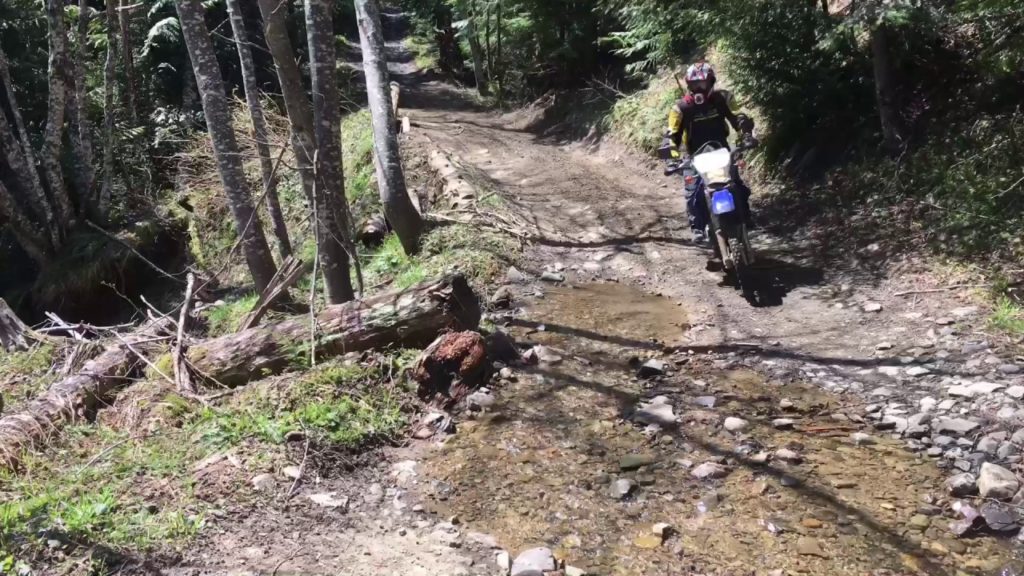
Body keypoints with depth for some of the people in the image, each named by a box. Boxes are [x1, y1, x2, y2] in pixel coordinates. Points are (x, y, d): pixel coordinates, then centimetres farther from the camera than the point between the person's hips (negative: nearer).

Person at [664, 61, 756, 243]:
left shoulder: (722, 98, -7)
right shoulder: (682, 107, -12)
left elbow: (739, 118, -9)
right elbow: (673, 135, -11)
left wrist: (747, 134, -28)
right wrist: (675, 158, -25)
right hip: (695, 156, -1)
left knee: (737, 185, -5)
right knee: (694, 193, -15)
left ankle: (745, 217, 15)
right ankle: (698, 228, -4)